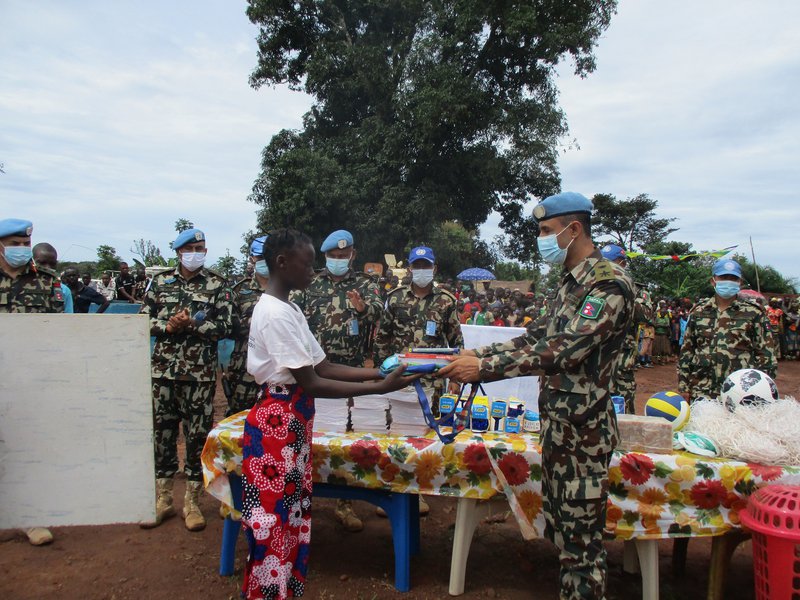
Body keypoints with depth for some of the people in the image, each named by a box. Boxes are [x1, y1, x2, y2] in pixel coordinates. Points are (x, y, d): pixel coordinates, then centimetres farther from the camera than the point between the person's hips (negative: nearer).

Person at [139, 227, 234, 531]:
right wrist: (168, 326, -11)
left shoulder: (217, 284, 1)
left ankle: (192, 501, 17)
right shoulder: (161, 281, 8)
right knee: (162, 432, 9)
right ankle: (162, 499, 24)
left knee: (198, 435, 3)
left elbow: (225, 326, -4)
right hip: (163, 369, 3)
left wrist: (192, 324, -16)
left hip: (200, 373, -2)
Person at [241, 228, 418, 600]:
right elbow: (311, 384, -22)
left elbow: (323, 366, 10)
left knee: (291, 518, 17)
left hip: (293, 423, 10)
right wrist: (379, 387, -21)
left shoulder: (288, 308, 11)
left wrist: (378, 370, 2)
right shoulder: (275, 313, -19)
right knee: (274, 523, 2)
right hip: (276, 425, -10)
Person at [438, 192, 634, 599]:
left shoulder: (610, 284, -17)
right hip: (556, 424, 9)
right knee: (559, 530, 18)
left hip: (582, 430, -9)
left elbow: (563, 350, -26)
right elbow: (539, 336, 17)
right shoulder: (571, 282, 13)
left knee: (580, 540, 2)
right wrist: (478, 354, 8)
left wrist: (484, 368, -26)